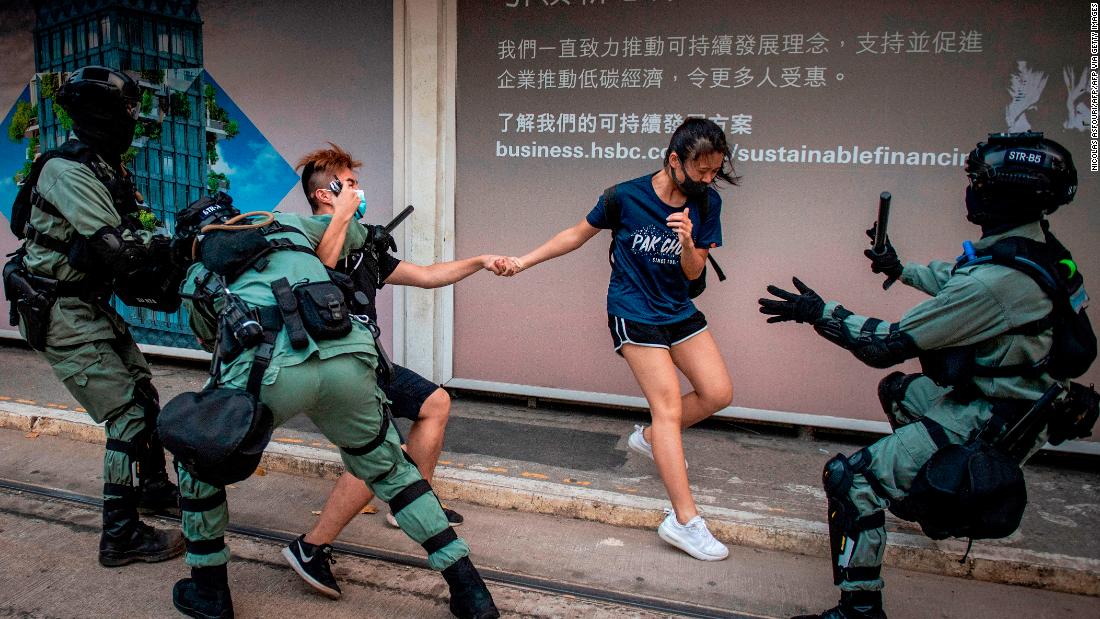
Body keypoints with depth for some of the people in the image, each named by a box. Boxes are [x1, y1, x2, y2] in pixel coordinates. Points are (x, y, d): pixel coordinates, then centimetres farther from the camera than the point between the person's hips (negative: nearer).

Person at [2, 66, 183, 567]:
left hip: (90, 304, 10)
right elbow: (114, 248, -29)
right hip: (59, 314, -9)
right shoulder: (68, 170, -20)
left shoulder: (108, 170, 10)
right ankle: (121, 536, -1)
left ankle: (154, 487, 37)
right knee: (129, 416, -10)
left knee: (142, 394, 18)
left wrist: (155, 283, -5)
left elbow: (126, 242, 9)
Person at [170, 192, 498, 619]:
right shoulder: (288, 224, 33)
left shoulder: (196, 280, 30)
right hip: (348, 360, 2)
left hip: (270, 368, -2)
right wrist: (344, 209, 67)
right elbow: (354, 235, 46)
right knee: (389, 469, 25)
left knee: (197, 457, 28)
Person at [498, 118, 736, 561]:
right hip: (634, 313, -5)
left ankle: (651, 438, 27)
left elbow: (693, 273, -3)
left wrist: (689, 242, -25)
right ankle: (684, 520, -7)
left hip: (679, 310, 6)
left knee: (718, 394, 1)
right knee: (669, 407, -11)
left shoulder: (707, 204, -5)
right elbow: (579, 233, -1)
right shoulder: (626, 197, -16)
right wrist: (524, 261, -2)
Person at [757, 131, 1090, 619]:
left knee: (852, 479, -14)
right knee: (898, 390, 33)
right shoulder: (1036, 248, -2)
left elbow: (889, 345, -25)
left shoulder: (995, 281, -31)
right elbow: (956, 281, 20)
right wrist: (900, 269, 31)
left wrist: (820, 313, -13)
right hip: (1010, 400, 10)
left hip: (987, 426, -10)